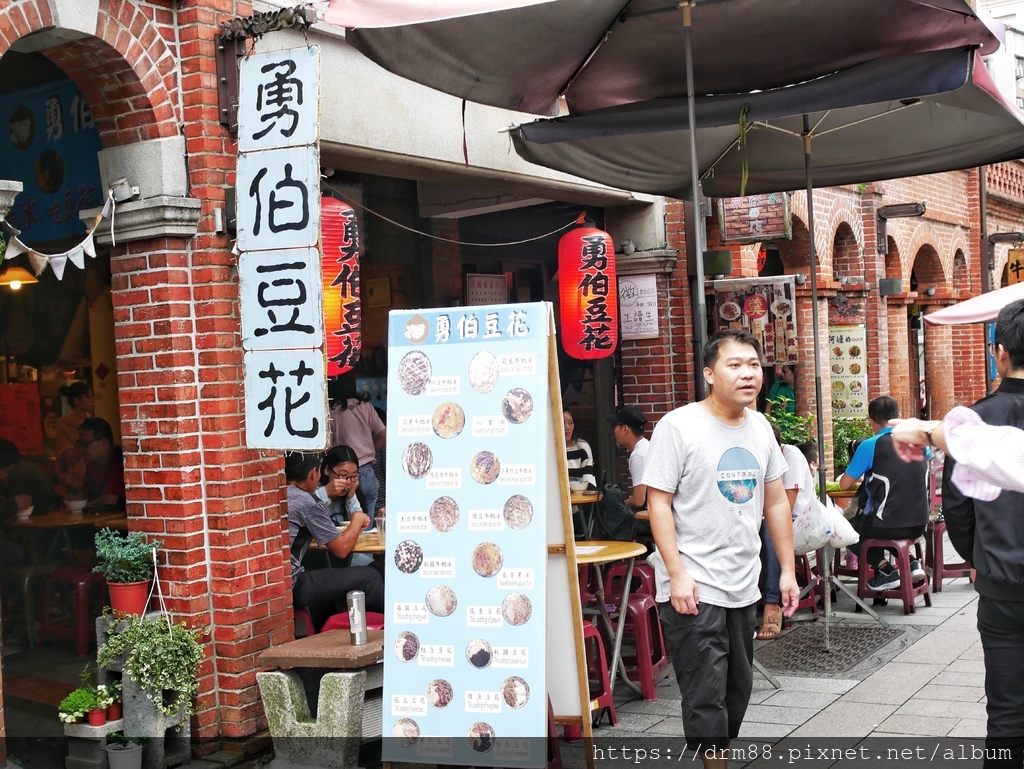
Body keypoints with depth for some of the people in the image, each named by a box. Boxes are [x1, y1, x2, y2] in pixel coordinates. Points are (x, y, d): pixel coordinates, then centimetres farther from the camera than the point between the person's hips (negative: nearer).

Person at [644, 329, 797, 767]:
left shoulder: (760, 427, 8)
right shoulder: (679, 426, -10)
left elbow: (776, 502, 15)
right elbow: (658, 502, -12)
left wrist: (788, 570, 12)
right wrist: (677, 574, -18)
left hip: (743, 587, 7)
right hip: (694, 590, -6)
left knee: (738, 690, 16)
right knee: (706, 697, -4)